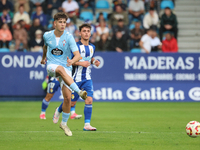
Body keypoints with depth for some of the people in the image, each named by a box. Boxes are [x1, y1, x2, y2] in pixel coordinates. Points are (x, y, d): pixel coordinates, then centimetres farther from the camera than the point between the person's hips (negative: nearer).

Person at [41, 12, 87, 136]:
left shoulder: (69, 37, -9)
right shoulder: (47, 35, 0)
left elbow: (78, 55, -19)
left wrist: (72, 61, -40)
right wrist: (44, 57, 38)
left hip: (66, 68, 0)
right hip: (51, 66, 0)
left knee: (68, 97, -9)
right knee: (61, 69, -39)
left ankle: (64, 123, 13)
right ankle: (79, 91, -53)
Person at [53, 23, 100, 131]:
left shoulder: (92, 47, 9)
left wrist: (94, 61, 6)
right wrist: (80, 63, -23)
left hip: (87, 79, 4)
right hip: (76, 78, -4)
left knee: (89, 100, -12)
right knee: (72, 102, 5)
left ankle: (87, 125, -9)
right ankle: (58, 111, 37)